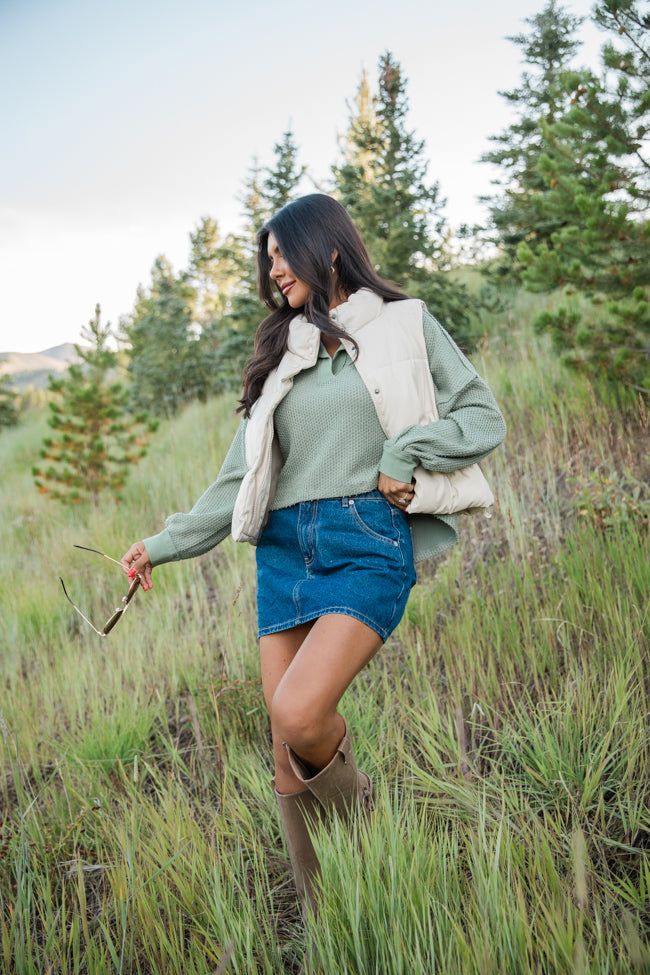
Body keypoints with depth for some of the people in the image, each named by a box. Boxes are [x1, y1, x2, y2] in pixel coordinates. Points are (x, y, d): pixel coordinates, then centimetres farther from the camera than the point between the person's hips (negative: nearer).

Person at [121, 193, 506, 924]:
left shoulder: (403, 324, 9)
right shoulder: (282, 351, 19)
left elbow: (483, 419, 5)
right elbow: (241, 476, 17)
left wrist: (406, 451, -10)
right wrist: (167, 544, 12)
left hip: (370, 543, -4)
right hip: (285, 549, 5)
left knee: (299, 713, -23)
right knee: (287, 756, 0)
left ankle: (357, 809, 10)